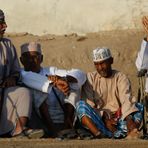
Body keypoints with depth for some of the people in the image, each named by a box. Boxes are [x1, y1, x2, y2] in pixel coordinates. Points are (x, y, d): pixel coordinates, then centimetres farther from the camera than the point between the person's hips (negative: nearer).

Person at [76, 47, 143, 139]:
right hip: (98, 121, 0)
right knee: (81, 105, -23)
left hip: (119, 121, 0)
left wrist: (129, 120, -30)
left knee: (139, 107, -21)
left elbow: (126, 100, -10)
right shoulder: (90, 78, 10)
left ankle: (131, 134, -51)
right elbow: (89, 105, -1)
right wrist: (104, 118, -18)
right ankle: (99, 135, -47)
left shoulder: (121, 77, 9)